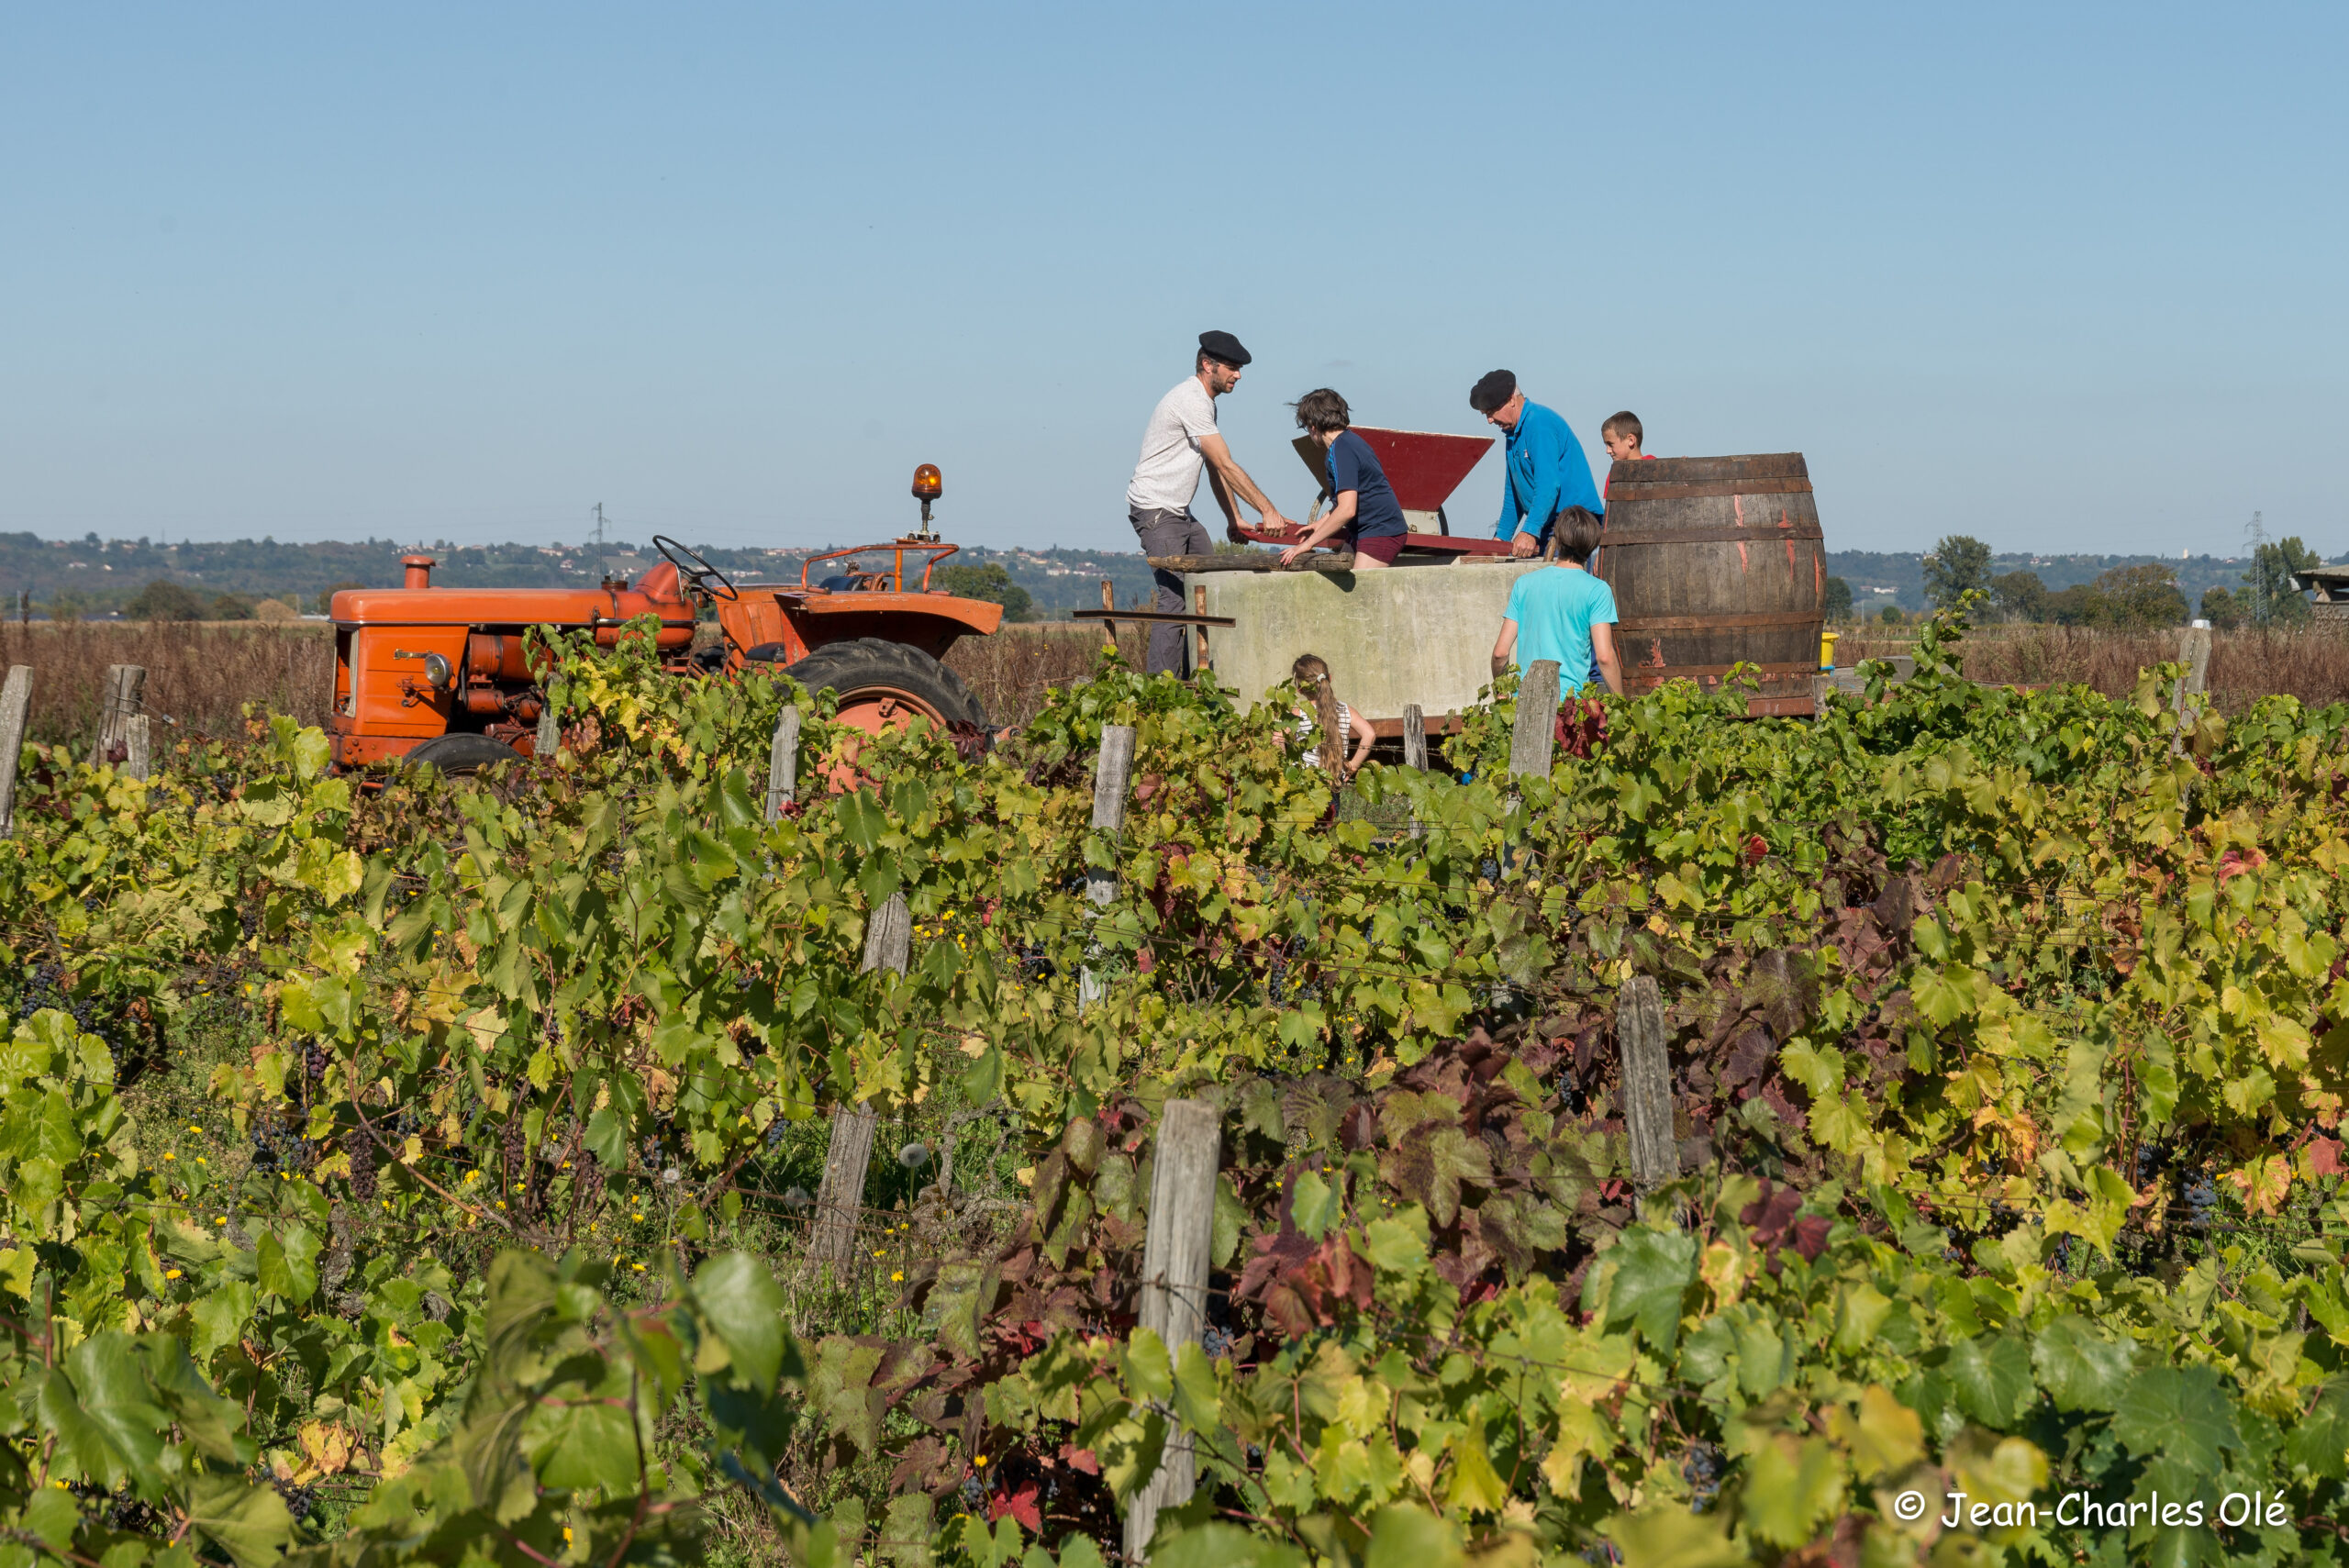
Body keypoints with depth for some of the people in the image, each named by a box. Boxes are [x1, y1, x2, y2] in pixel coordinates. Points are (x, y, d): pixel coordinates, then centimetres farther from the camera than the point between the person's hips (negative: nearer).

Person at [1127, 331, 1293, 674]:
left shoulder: (1204, 402, 15)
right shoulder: (1191, 401, -18)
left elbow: (1215, 468, 19)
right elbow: (1225, 466, -21)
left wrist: (1234, 519, 14)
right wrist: (1268, 510, -20)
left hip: (1180, 512, 11)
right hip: (1156, 512, -11)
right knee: (1174, 595, -16)